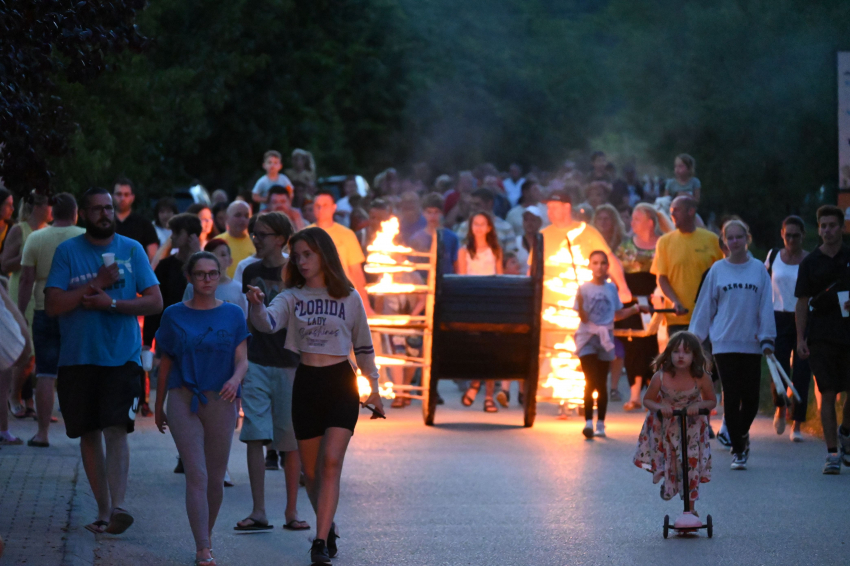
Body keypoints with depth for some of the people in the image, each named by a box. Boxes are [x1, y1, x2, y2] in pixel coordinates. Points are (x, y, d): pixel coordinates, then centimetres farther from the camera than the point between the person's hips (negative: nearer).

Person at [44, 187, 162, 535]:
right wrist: (96, 284, -13)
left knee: (115, 430, -15)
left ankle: (117, 506, -23)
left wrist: (111, 302, -13)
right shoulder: (67, 251, 3)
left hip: (122, 357, -2)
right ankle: (103, 510, 15)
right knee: (89, 434, 7)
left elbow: (155, 301, 1)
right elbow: (52, 305, -6)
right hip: (77, 358, 2)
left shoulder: (132, 250, 5)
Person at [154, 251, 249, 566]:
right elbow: (166, 364, 10)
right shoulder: (174, 315, 4)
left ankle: (207, 537, 31)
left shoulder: (232, 315, 5)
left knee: (215, 478, 10)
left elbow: (242, 360, 0)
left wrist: (236, 379, -23)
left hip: (220, 402, 2)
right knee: (196, 475, -11)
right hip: (183, 399, -1)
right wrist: (159, 407, 14)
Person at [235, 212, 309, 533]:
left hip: (289, 364, -3)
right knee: (255, 436, -4)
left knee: (290, 441, 2)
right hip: (256, 362, 3)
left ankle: (292, 511, 11)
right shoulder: (251, 272, 10)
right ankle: (258, 512, -1)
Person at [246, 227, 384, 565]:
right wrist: (256, 306, -39)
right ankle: (329, 528, 30)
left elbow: (363, 347, 12)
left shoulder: (349, 298, 4)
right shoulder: (292, 297, 3)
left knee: (331, 463, -16)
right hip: (306, 384, 2)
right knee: (311, 471, 8)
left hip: (341, 384, -2)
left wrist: (374, 389, 12)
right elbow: (268, 323, -18)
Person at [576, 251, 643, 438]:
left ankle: (600, 424, 10)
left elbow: (617, 314, 16)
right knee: (591, 381, -12)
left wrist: (635, 309, 8)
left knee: (602, 383, 5)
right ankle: (588, 422, -11)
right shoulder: (584, 288, -3)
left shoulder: (611, 288, 7)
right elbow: (583, 317, -8)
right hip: (588, 338, -3)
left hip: (605, 338, 3)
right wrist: (580, 302, -26)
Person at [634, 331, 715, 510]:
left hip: (691, 427, 0)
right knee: (667, 462, 2)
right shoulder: (660, 377, -22)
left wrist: (698, 405, -27)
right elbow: (647, 400, -8)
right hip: (664, 426, 0)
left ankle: (690, 508, 12)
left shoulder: (702, 378, -21)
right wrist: (659, 407, -29)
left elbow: (712, 401, -6)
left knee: (691, 464, -2)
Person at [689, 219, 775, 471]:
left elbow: (766, 306, 4)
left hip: (751, 343, 1)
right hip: (724, 343, 0)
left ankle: (742, 433, 29)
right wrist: (695, 337, 9)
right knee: (731, 396, -3)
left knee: (751, 396, -1)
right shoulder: (717, 270, 4)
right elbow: (705, 306, 9)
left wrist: (767, 339, -2)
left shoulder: (759, 270, 4)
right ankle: (738, 450, 5)